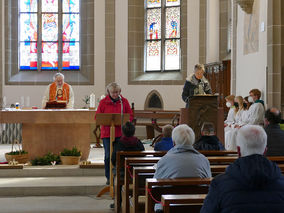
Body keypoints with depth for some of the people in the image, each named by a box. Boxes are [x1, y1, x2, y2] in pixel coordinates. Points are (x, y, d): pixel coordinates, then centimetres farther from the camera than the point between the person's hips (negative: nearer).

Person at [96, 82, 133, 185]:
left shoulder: (124, 101, 5)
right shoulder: (103, 102, 1)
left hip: (121, 133, 1)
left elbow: (130, 116, 9)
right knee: (108, 156, 0)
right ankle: (109, 177, 10)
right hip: (107, 133, -1)